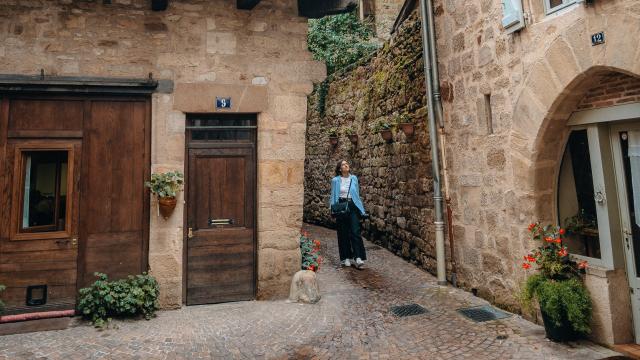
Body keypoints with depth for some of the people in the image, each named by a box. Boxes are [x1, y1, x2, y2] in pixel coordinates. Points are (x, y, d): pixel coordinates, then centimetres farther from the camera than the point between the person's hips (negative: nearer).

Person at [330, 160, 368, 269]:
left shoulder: (354, 178, 8)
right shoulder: (335, 180, 2)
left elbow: (357, 194, 12)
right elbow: (333, 196, 7)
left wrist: (361, 210, 9)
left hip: (353, 206, 1)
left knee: (355, 232, -8)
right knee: (343, 233, 4)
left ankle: (358, 258, -9)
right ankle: (346, 258, 13)